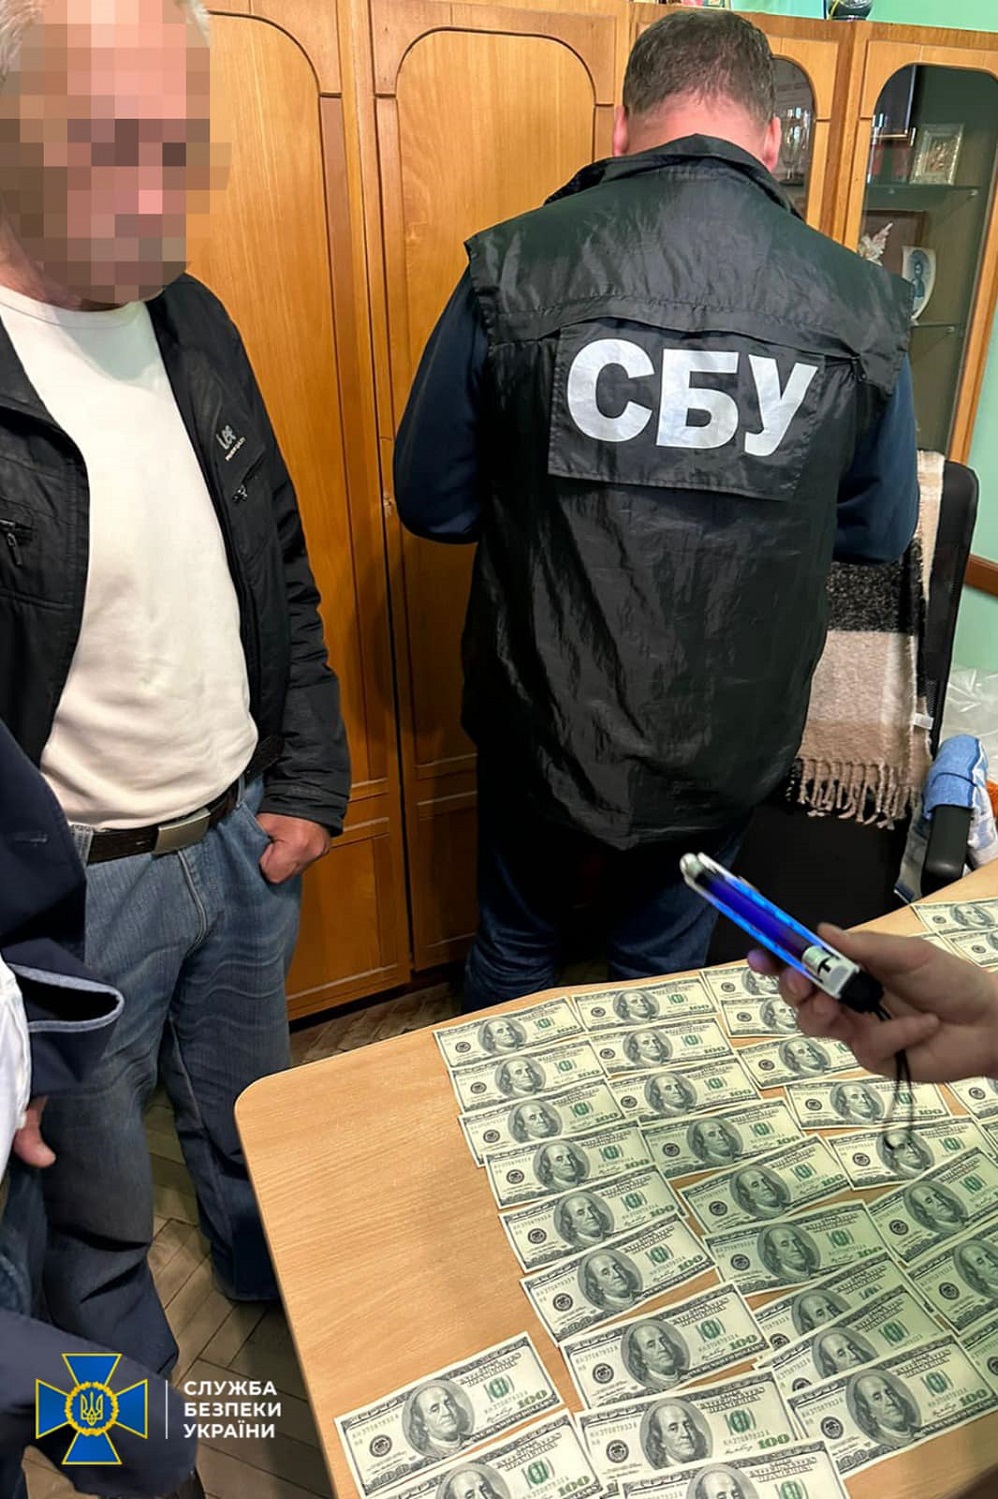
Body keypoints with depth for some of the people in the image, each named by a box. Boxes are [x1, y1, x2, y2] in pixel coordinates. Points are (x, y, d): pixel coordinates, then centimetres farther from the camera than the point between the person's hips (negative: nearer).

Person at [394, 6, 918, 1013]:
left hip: (542, 725, 0)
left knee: (514, 946, 27)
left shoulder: (513, 268, -14)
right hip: (724, 740, 1)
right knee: (663, 964, 27)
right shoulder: (861, 304, -10)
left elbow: (429, 503, -5)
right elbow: (880, 534, 3)